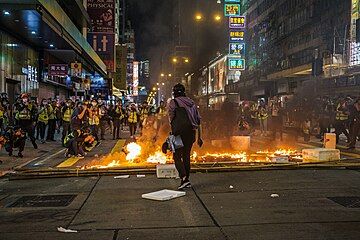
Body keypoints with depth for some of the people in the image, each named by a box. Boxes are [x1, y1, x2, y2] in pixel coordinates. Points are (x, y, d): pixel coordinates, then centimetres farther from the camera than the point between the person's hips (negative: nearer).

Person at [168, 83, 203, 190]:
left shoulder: (173, 102, -1)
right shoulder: (191, 103, 15)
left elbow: (171, 118, -11)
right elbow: (198, 120, 14)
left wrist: (173, 133, -5)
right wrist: (199, 137, 17)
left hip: (180, 133, -6)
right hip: (191, 132, 6)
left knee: (177, 156, 0)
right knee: (186, 156, 15)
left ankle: (183, 178, -14)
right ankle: (187, 180, 20)